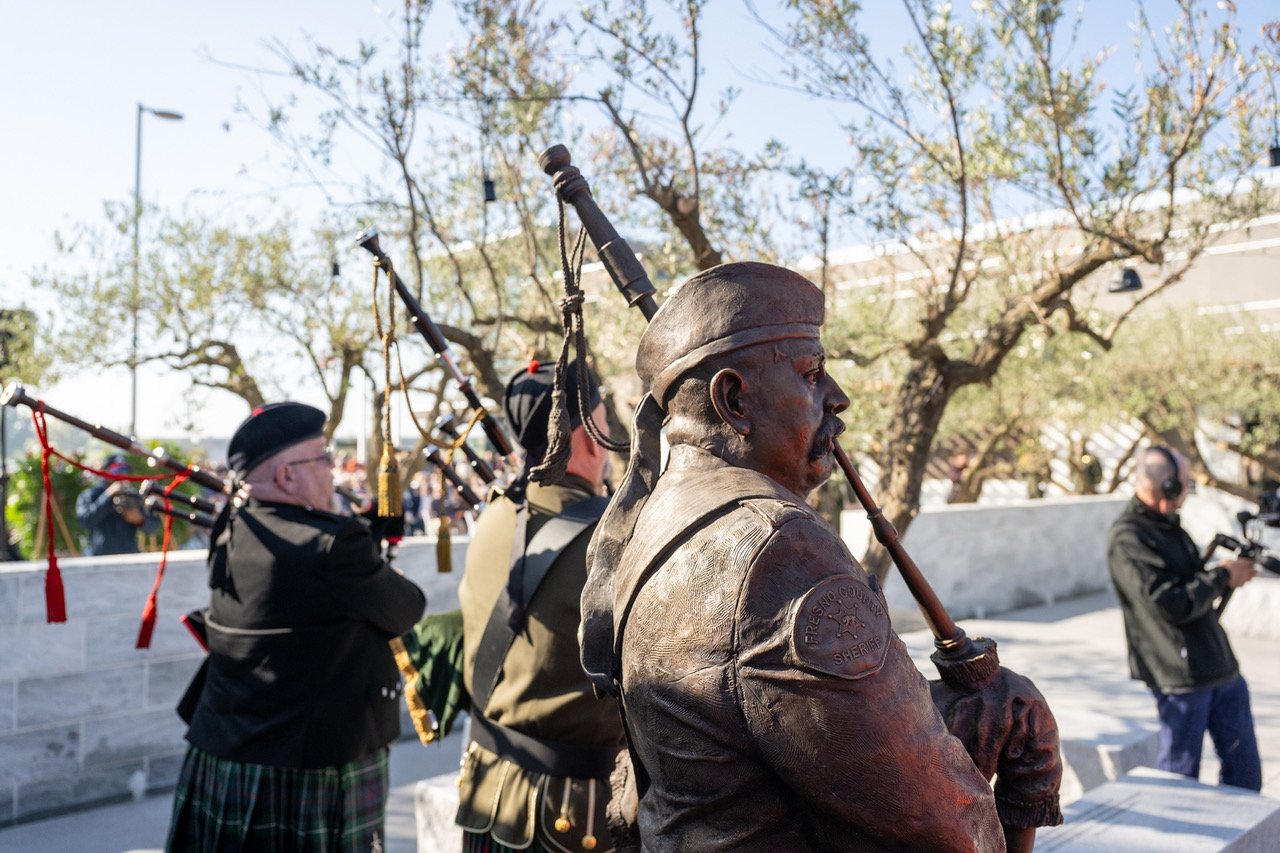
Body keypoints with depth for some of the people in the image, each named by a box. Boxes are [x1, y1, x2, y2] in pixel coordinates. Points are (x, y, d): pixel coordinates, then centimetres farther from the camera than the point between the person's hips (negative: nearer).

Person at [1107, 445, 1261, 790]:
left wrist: (1234, 570, 3)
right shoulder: (1128, 539, -19)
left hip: (1220, 666, 9)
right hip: (1181, 675, -9)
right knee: (1180, 776, 4)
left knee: (1244, 770, 17)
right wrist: (1223, 576, -11)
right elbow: (1175, 605, -23)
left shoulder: (1167, 524, 11)